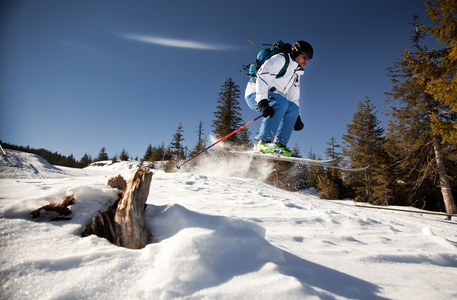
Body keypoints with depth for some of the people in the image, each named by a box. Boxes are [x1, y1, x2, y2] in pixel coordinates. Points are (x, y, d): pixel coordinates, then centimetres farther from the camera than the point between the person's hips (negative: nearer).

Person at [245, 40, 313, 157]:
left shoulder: (296, 74, 20)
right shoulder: (280, 59, -8)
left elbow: (294, 98, 21)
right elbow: (261, 79, -22)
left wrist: (297, 118, 10)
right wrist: (262, 102, -35)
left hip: (271, 98, 8)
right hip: (255, 94, -8)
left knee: (293, 108, -10)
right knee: (281, 102, -32)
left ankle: (279, 144, -16)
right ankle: (264, 142, -35)